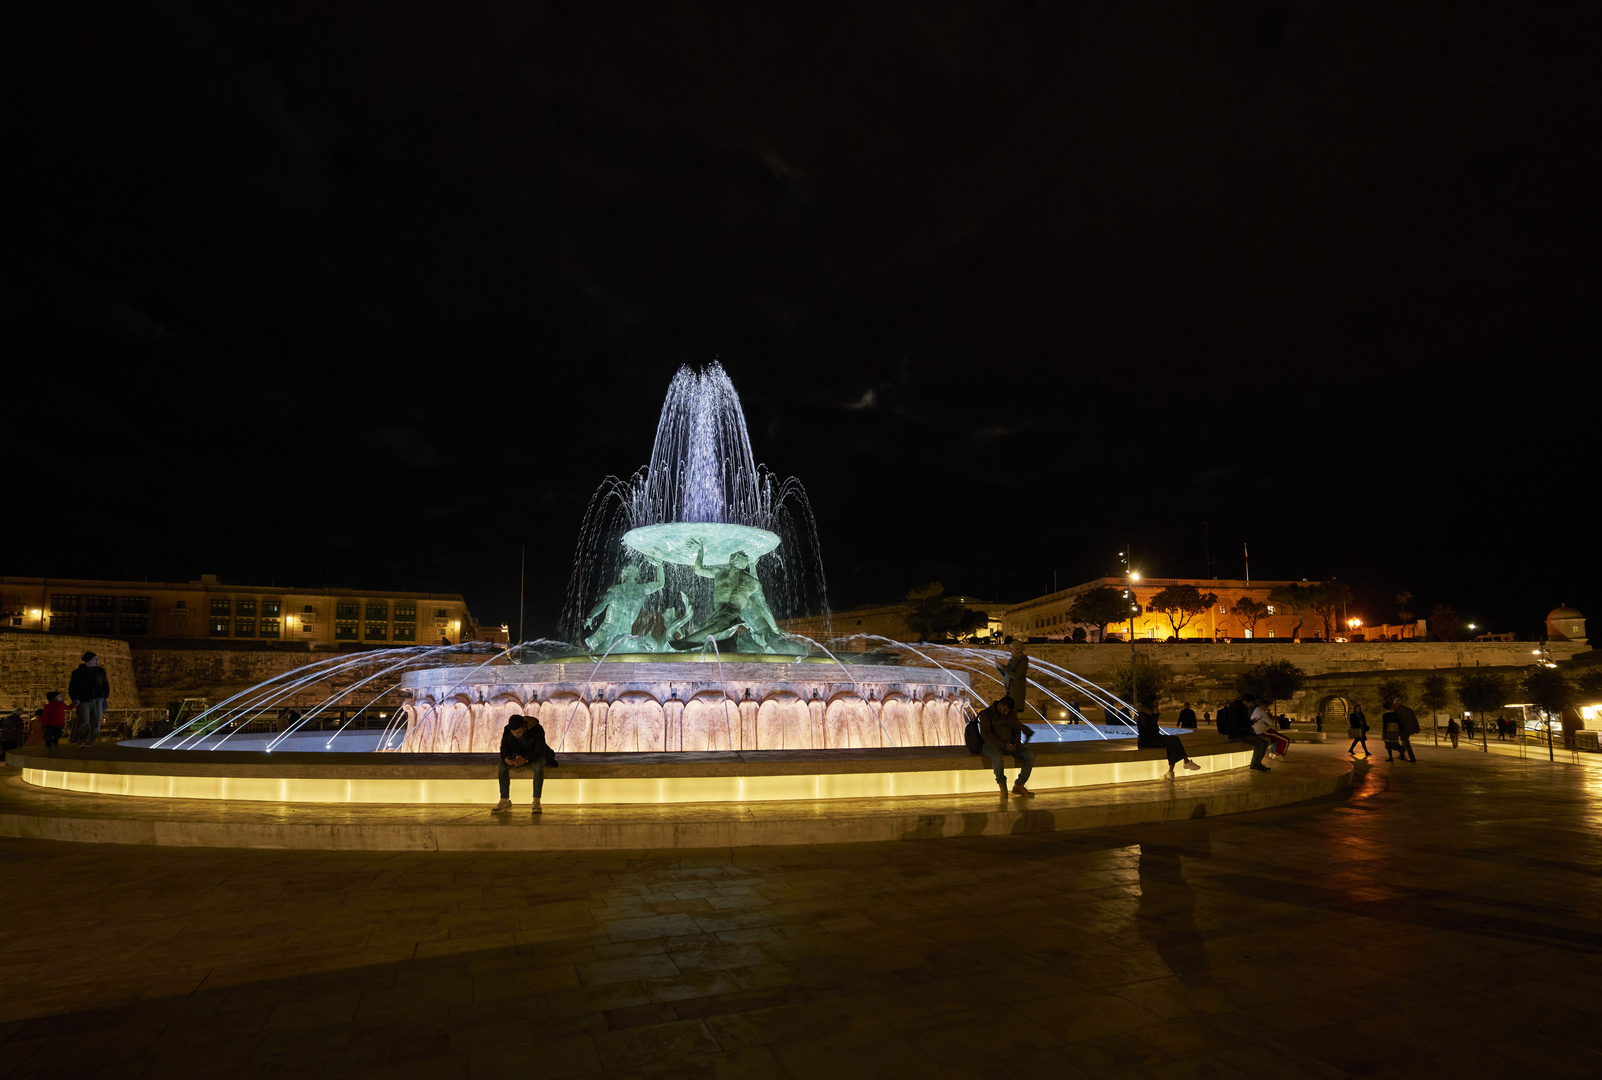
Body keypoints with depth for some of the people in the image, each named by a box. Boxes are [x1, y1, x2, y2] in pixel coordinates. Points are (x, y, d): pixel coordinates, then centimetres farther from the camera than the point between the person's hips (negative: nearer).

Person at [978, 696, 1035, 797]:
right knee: (997, 757, -41)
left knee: (1030, 756, -15)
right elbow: (985, 734, -16)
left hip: (1008, 745, 6)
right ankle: (1002, 785, -18)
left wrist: (1016, 743, -5)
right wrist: (1004, 745, -22)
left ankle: (1018, 785, -7)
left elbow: (1017, 730, 17)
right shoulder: (986, 714, -9)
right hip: (991, 745, -6)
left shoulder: (1010, 715, 11)